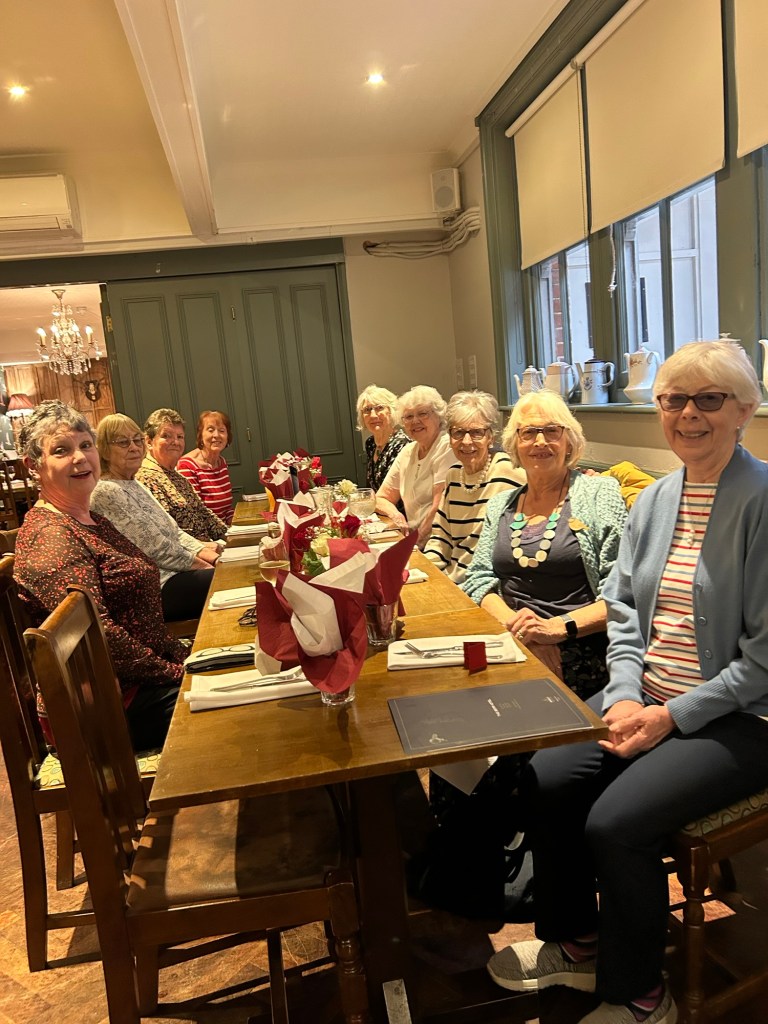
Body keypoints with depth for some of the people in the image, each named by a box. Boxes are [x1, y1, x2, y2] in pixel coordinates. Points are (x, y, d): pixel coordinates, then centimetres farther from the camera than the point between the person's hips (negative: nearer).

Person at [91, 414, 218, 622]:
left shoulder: (135, 486, 15)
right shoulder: (107, 492, -15)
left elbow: (173, 530, 15)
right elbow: (154, 548, -17)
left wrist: (202, 551, -1)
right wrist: (197, 562, -8)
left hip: (171, 573, 9)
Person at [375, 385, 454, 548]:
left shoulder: (446, 447, -9)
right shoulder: (407, 451, 13)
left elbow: (440, 504, -17)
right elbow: (381, 498, 17)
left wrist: (419, 537, -10)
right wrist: (395, 514, -4)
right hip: (413, 542, 7)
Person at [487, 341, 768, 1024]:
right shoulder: (655, 500, 6)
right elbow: (622, 604, 9)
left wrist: (673, 716, -18)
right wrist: (626, 692, -6)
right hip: (647, 696, 7)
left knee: (616, 824, -20)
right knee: (546, 781, -5)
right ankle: (576, 944, 21)